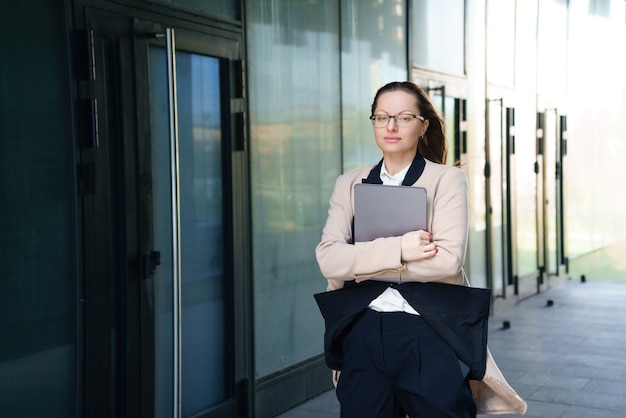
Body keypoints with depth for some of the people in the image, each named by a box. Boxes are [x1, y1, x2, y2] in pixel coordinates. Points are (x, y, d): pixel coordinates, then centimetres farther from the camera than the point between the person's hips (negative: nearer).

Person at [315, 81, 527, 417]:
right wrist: (397, 250, -18)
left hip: (429, 334, -2)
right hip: (363, 334, 3)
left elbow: (449, 259, -14)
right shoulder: (349, 184, 10)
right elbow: (328, 259, -5)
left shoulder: (446, 179, 1)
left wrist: (365, 263, -9)